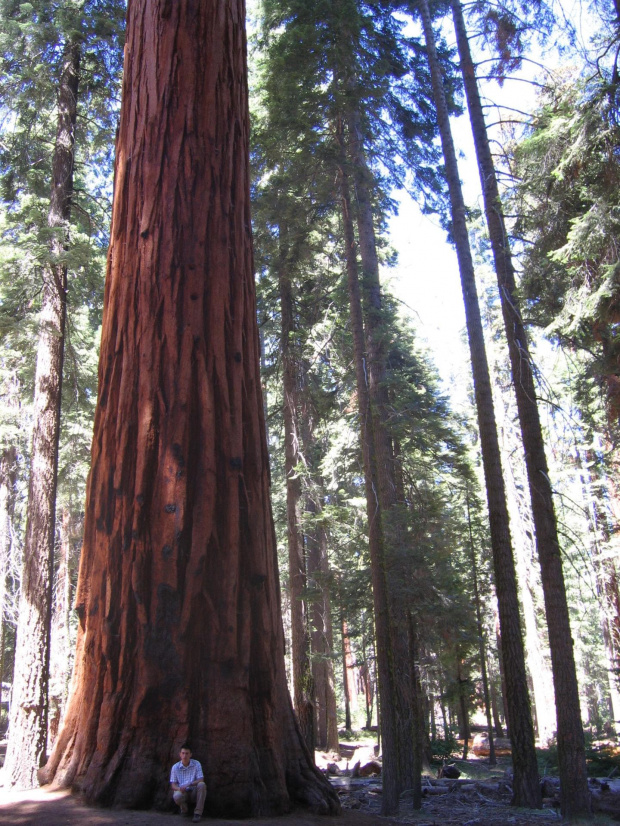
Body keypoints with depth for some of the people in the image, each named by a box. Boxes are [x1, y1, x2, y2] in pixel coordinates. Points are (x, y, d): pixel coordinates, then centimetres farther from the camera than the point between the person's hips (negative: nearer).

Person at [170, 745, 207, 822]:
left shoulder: (196, 764, -3)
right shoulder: (175, 767, -1)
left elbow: (201, 780, -10)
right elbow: (173, 785, -2)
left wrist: (188, 784, -27)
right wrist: (179, 788, -26)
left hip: (194, 792, 0)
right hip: (182, 792, 0)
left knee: (202, 784, -32)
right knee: (177, 796, -36)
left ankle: (198, 813, -20)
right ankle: (184, 810, 1)